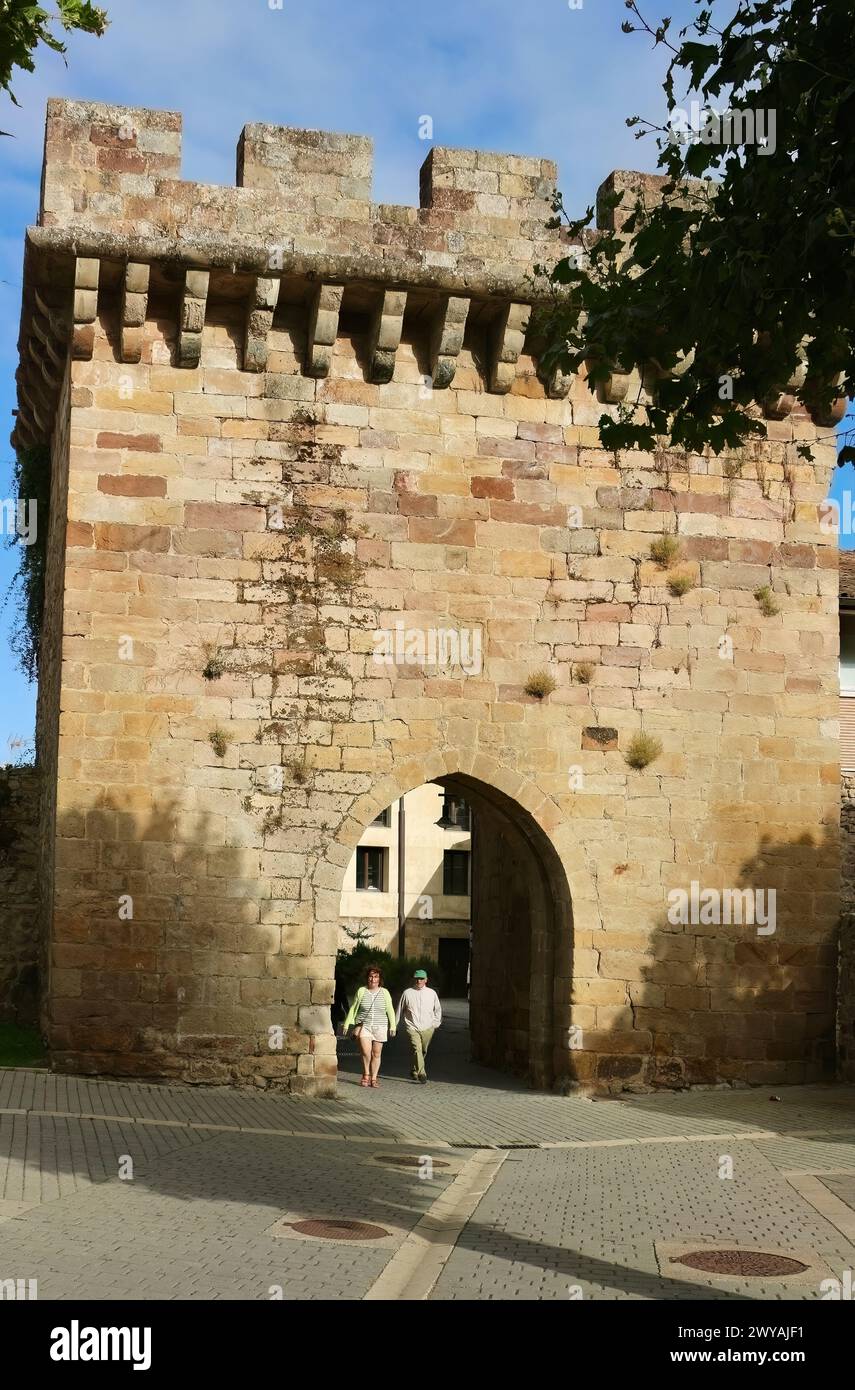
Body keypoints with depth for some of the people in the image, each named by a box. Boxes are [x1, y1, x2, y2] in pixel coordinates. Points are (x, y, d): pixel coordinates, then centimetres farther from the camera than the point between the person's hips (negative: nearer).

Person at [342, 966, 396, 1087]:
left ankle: (374, 1078, 13)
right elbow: (353, 1008, 9)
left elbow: (390, 1011, 9)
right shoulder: (361, 991, 3)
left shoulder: (384, 992, 5)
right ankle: (366, 1075, 5)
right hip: (364, 1026, -1)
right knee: (366, 1052, -15)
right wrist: (347, 1024, 7)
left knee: (376, 1054, 2)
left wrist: (392, 1027, 5)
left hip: (380, 1027, 1)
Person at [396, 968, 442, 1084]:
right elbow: (399, 1010, 12)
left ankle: (415, 1071, 32)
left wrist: (436, 1023, 11)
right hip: (412, 1027, -3)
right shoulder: (407, 993, 3)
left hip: (427, 1028, 3)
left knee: (423, 1051, 11)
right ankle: (422, 1074, -23)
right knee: (417, 1049, -18)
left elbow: (437, 1010, 20)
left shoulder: (432, 993, 8)